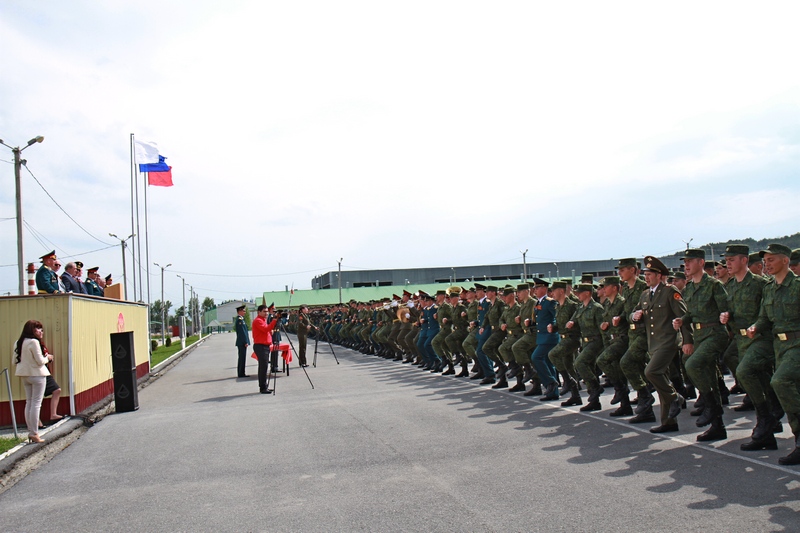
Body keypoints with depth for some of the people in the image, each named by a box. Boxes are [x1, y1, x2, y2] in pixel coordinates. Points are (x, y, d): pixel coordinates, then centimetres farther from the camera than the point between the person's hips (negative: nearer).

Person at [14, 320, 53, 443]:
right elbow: (40, 361, -16)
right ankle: (34, 434, -4)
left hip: (25, 375, 8)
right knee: (36, 404, -5)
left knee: (29, 403, 13)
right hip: (37, 375, -8)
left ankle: (30, 431, 16)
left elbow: (16, 360, 12)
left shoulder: (19, 343, 8)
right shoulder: (34, 342, -16)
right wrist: (47, 358, 3)